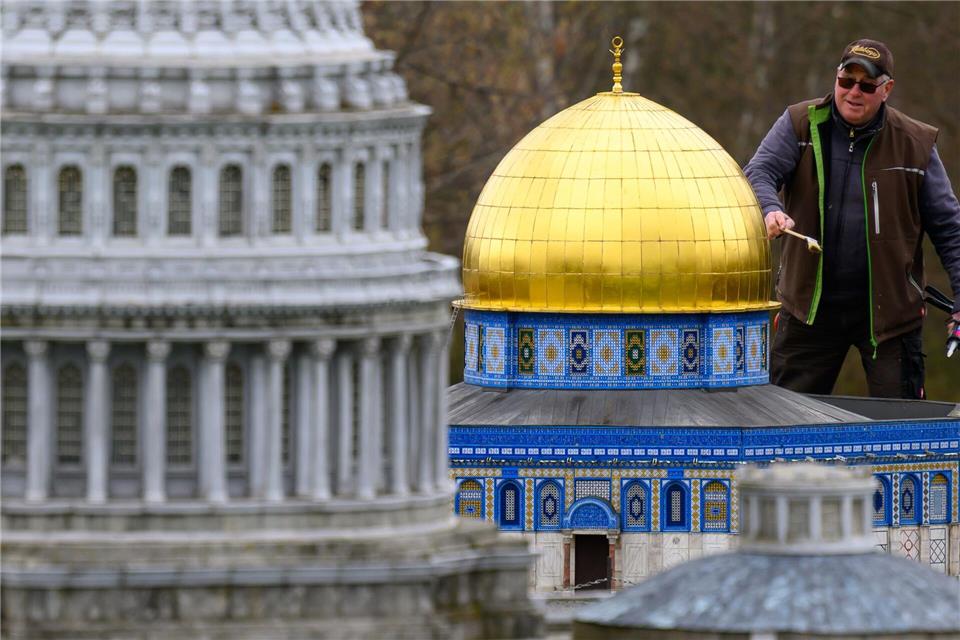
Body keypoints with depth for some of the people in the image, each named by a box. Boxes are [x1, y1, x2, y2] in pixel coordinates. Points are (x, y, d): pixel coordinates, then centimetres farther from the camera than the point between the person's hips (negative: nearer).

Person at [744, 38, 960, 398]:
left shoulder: (916, 145, 0)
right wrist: (770, 210, -36)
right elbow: (757, 173, -12)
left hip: (889, 311, -1)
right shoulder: (800, 126, 1)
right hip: (810, 308, 1)